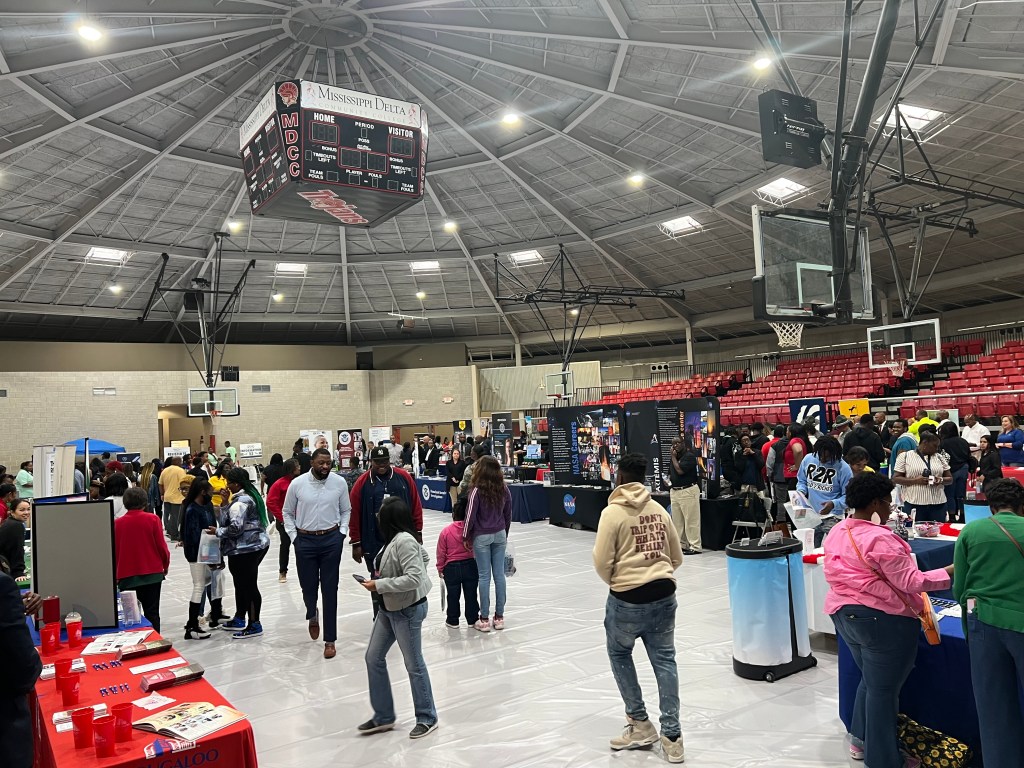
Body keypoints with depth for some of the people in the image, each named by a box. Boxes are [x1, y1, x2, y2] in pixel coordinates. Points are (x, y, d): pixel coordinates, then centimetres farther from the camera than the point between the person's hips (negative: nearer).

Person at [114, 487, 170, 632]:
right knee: (152, 612, 5)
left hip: (127, 575, 1)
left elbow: (114, 551, 4)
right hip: (152, 573, -1)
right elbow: (161, 545, -5)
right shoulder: (152, 519, -8)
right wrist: (165, 564, 12)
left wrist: (117, 573, 19)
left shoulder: (117, 523, -3)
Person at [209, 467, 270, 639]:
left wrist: (218, 531, -9)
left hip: (245, 549, -10)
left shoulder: (240, 501, -18)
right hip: (258, 544, 10)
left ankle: (254, 625, 7)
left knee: (248, 586, -1)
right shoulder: (252, 495, 12)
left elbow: (236, 528, -23)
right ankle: (239, 620, 30)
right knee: (243, 583, 19)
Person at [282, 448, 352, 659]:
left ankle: (330, 640, 13)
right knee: (308, 586, 10)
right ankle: (312, 616, 46)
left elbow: (346, 510, 8)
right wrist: (294, 536, 0)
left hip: (331, 540, 0)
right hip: (305, 541, 0)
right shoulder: (297, 484, -5)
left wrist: (342, 532, -2)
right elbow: (287, 512, 7)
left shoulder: (339, 482, -4)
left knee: (330, 590, 3)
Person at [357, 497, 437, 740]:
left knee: (414, 665, 5)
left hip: (407, 610, -10)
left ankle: (427, 718, 22)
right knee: (373, 658, 13)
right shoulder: (396, 539, 3)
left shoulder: (404, 541, -25)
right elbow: (424, 557, 15)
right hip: (389, 608, 10)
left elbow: (414, 578, -30)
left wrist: (379, 585, -24)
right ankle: (383, 716, 26)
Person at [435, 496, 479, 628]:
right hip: (470, 565, 1)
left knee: (453, 595, 11)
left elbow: (441, 552, -5)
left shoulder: (446, 531, -11)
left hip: (451, 567, -1)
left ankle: (452, 621, 20)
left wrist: (440, 568, 7)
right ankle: (472, 619, 22)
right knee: (471, 594, 12)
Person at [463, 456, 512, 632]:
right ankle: (499, 617, 14)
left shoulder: (477, 490, -15)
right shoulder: (504, 489, 0)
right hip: (499, 535, 4)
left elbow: (470, 516, -13)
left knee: (484, 576, 2)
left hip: (481, 537, -4)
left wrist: (466, 536, 0)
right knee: (499, 574, 7)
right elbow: (508, 514, 8)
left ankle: (484, 619, 7)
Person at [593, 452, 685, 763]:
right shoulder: (659, 510, 6)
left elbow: (602, 562, -11)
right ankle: (672, 736, 14)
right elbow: (676, 558, 14)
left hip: (628, 598, -4)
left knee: (619, 654, 18)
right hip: (664, 594, 5)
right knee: (664, 660, 12)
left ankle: (640, 724, 22)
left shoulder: (612, 512, -10)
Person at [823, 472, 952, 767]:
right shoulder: (880, 539, -22)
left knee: (870, 679, 24)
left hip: (844, 613, 8)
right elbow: (909, 582, -19)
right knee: (883, 688, 6)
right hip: (881, 619, -8)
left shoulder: (836, 532, 6)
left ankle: (861, 740, 35)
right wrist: (950, 572, -12)